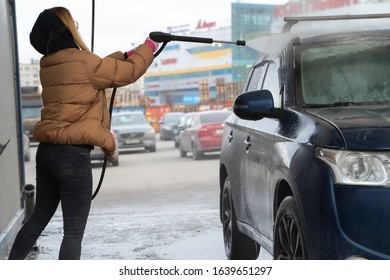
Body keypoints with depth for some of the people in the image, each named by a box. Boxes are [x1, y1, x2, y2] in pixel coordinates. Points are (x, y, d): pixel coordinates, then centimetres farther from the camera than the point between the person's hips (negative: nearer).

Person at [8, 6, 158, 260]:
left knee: (39, 218, 21)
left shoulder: (49, 66, 11)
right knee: (74, 231, -2)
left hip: (47, 150, 8)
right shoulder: (82, 62, -13)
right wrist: (148, 48, 14)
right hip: (73, 154, -8)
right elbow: (129, 72, -2)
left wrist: (126, 55, 20)